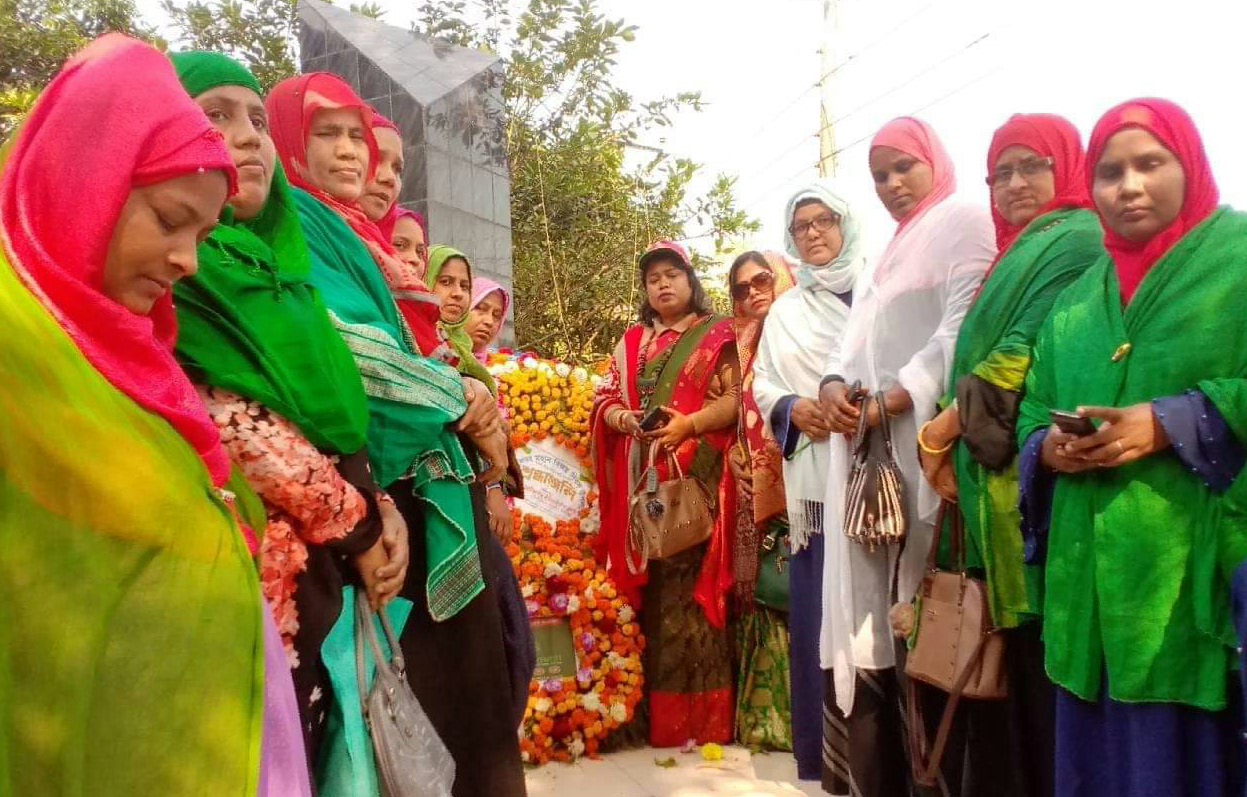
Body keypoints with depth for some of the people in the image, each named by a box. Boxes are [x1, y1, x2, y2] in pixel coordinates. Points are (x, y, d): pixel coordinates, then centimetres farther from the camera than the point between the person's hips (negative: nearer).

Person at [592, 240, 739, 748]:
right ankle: (657, 712, 9)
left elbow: (736, 398, -3)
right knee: (652, 586, 2)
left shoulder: (718, 334, 7)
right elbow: (604, 398, 15)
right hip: (643, 480, 4)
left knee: (692, 583, -8)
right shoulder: (631, 343, 20)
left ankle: (702, 715, 0)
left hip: (698, 477, -4)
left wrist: (690, 423, -18)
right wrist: (620, 417, -8)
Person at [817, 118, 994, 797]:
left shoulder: (963, 222, 4)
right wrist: (832, 386, -2)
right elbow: (855, 340, 19)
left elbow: (964, 327, -10)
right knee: (869, 612, 6)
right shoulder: (890, 252, 28)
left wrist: (896, 399, -18)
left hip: (921, 440, -8)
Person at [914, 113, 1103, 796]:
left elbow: (1027, 350, -14)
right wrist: (953, 444, 4)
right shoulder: (1019, 252, 25)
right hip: (994, 474, 9)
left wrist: (941, 429, -8)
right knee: (1007, 655, 10)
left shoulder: (1076, 239, -3)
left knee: (1038, 652, -5)